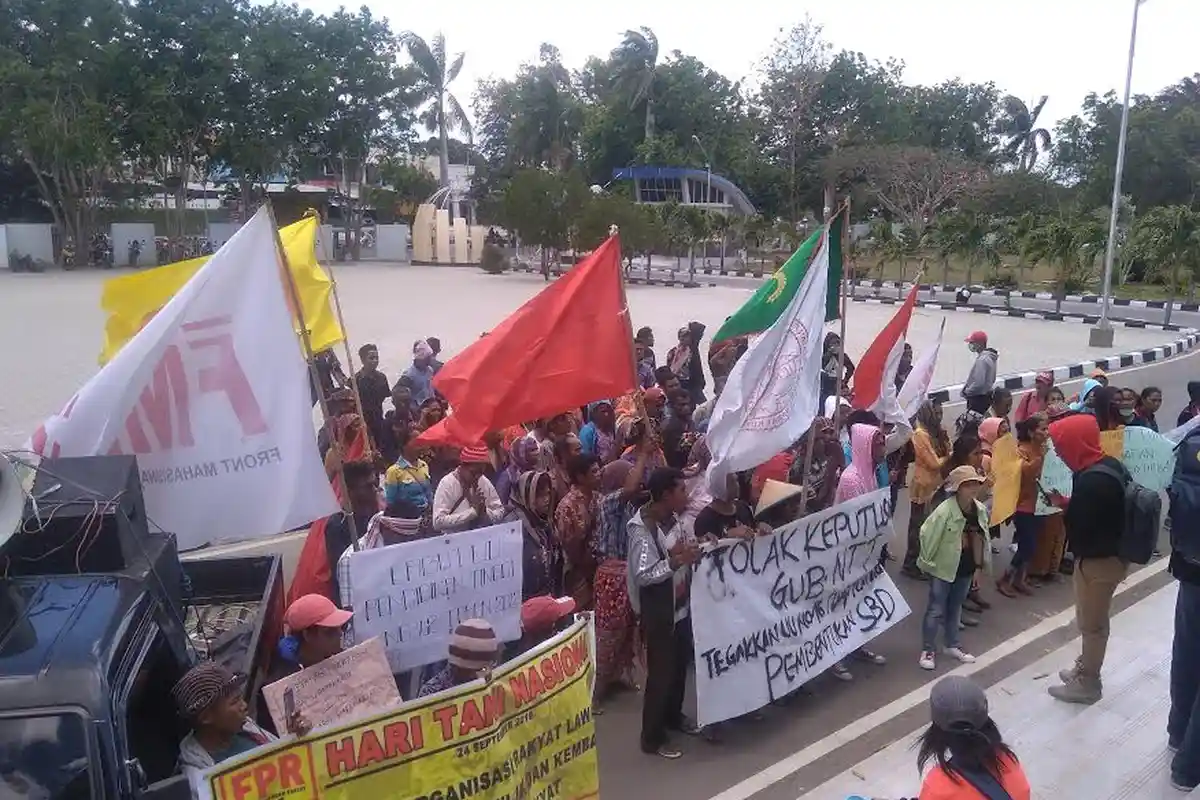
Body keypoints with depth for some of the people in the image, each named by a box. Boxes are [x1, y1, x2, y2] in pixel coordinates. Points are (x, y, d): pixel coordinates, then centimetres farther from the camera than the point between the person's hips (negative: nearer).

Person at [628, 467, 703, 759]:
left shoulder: (674, 519, 0)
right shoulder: (642, 529, -24)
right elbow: (642, 575, -29)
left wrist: (698, 546, -5)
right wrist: (677, 560, -33)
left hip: (681, 606, 8)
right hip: (657, 612, -8)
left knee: (680, 665, 22)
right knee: (660, 673, 3)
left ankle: (673, 716, 45)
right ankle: (652, 738, 19)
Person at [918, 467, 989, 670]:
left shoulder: (980, 510, -4)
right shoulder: (945, 511, -24)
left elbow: (980, 539, 7)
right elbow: (927, 535, -18)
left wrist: (979, 566, 10)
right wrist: (927, 562, -10)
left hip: (965, 568, 6)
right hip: (943, 568, -6)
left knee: (955, 608, 20)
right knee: (936, 610, 3)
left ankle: (952, 645, 35)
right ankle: (928, 650, 15)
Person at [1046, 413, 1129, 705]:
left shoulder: (1091, 480, -30)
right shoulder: (1110, 464, 1)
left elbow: (1079, 524, -26)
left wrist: (1063, 504, -9)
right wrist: (1068, 503, 0)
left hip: (1097, 559, -9)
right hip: (1111, 553, 9)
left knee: (1091, 623, 8)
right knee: (1092, 619, 24)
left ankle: (1087, 683, 24)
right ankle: (1086, 668, 41)